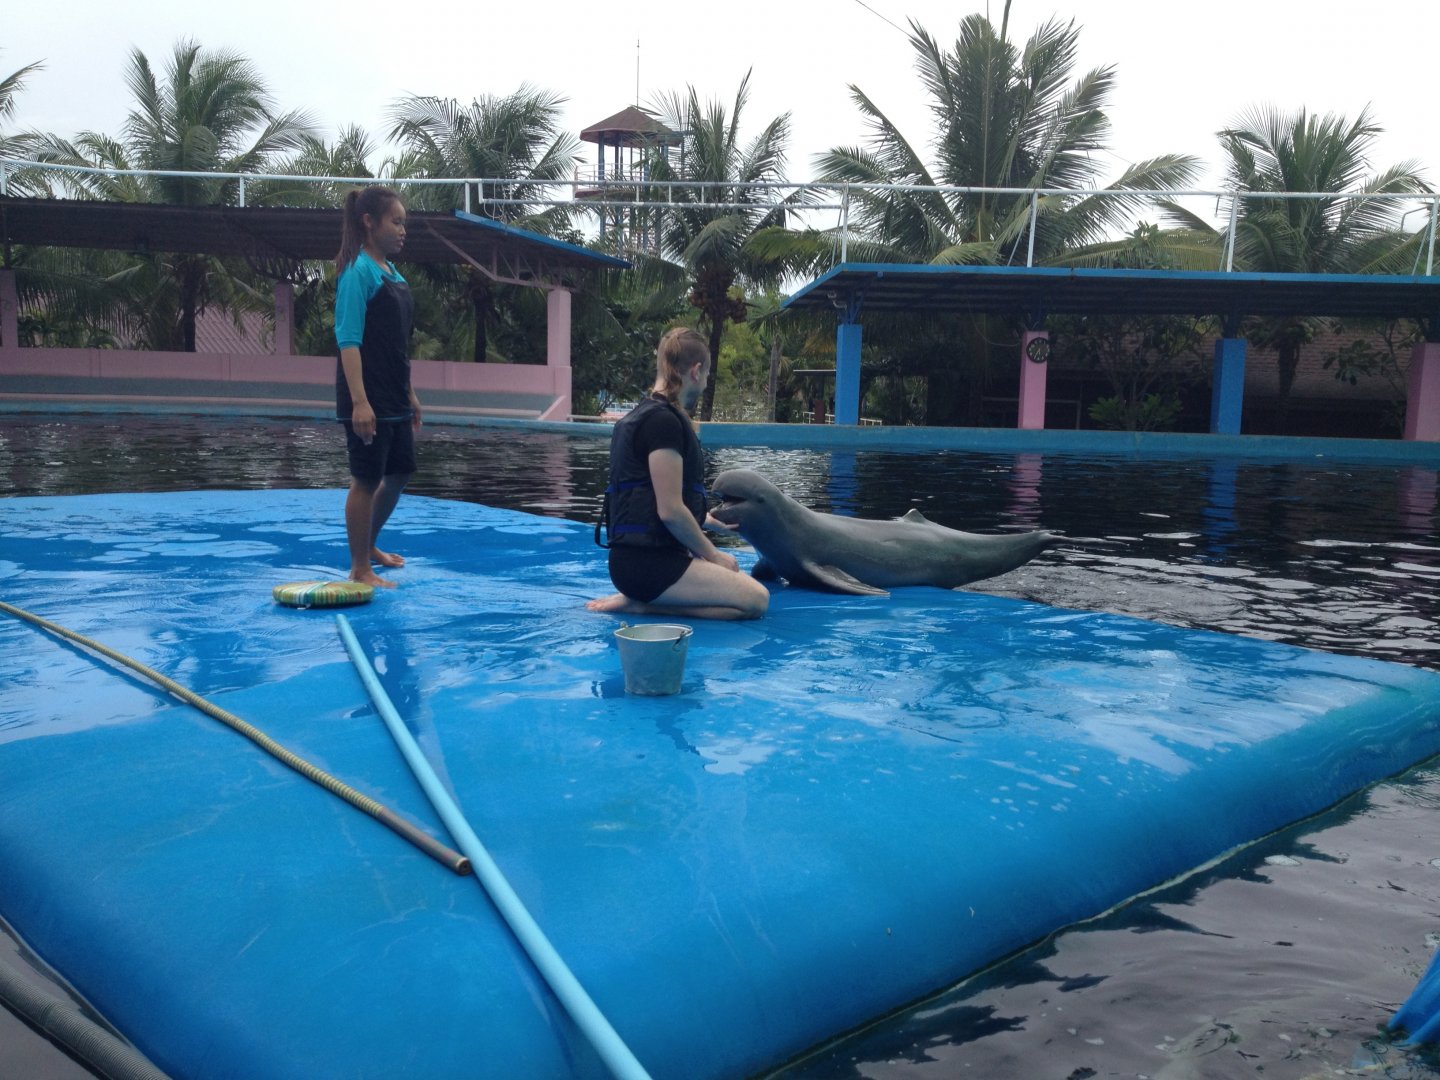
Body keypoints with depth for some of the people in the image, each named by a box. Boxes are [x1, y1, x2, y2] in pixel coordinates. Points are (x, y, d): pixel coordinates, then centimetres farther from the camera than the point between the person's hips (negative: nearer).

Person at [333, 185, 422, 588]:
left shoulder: (391, 272, 14)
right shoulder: (358, 271, -12)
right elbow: (348, 339, -18)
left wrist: (410, 395, 20)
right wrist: (359, 402, -25)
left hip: (395, 399, 9)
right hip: (367, 401, -9)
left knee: (399, 472, 17)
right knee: (367, 480, -1)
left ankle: (369, 545, 36)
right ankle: (360, 568, 11)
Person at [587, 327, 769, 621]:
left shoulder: (642, 415, 17)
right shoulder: (664, 420, -15)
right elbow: (670, 511, -19)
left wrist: (715, 522, 41)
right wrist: (712, 554, -4)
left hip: (637, 557, 10)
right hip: (647, 562, -10)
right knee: (755, 599, -12)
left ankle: (642, 599, 6)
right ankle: (642, 604, -10)